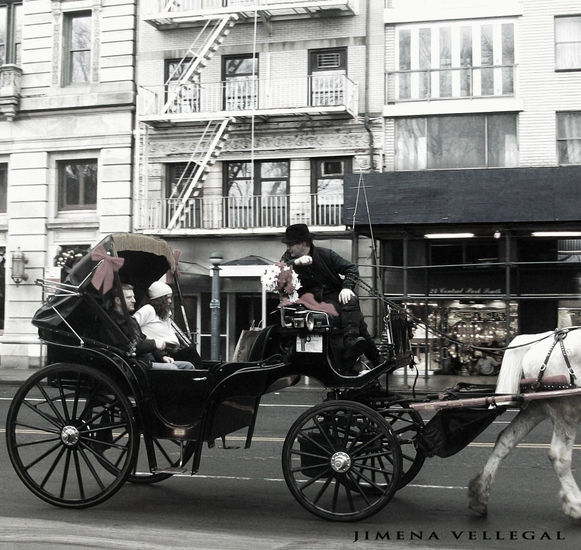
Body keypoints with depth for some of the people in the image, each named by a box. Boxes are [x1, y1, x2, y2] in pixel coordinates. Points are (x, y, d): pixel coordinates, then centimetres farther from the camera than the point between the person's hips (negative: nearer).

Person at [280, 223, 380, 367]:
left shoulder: (325, 254, 3)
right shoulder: (289, 258, 7)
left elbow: (352, 269, 3)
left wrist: (346, 287, -14)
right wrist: (296, 263, -27)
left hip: (335, 295, 3)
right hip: (313, 300, -3)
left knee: (351, 301, -23)